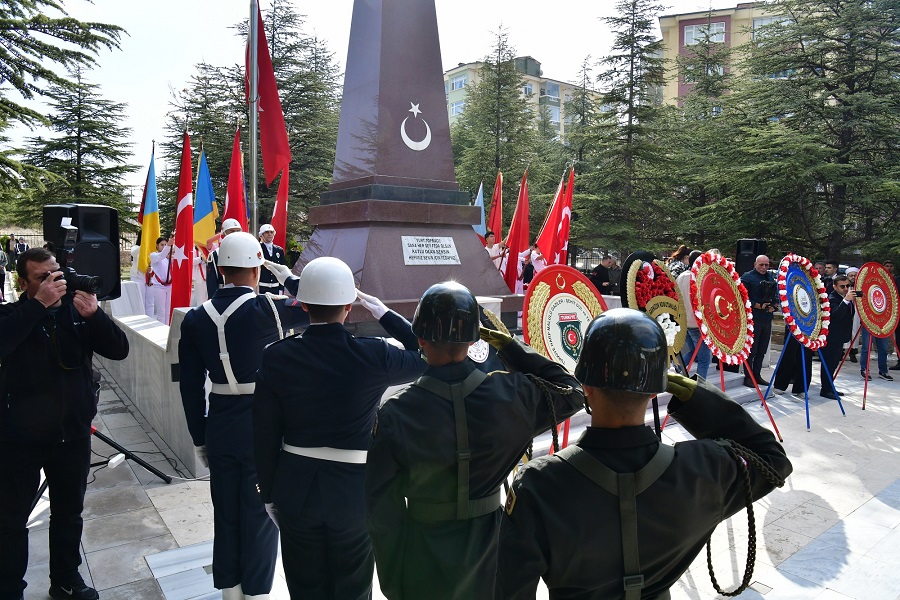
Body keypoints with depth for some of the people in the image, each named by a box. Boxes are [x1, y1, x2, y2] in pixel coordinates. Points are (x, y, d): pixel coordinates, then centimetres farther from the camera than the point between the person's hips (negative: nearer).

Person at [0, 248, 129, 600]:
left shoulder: (77, 311, -1)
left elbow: (119, 350, -9)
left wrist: (94, 314, -24)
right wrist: (39, 304, -31)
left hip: (73, 434, 3)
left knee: (69, 513, 18)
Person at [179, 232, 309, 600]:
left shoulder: (195, 319, -2)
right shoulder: (265, 309, -15)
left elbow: (190, 387, 3)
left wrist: (200, 439, 12)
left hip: (220, 428, 4)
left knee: (225, 515, 18)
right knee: (261, 515, 10)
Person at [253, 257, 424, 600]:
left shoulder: (276, 358, -12)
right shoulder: (373, 355, -18)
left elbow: (265, 436, -5)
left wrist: (269, 493, 8)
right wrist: (386, 315, 1)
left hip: (296, 488, 2)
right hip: (354, 489, -1)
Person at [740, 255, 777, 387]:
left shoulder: (771, 277, 14)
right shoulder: (747, 277, -6)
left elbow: (776, 294, 18)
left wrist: (774, 305, -1)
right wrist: (758, 306, -19)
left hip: (767, 318, 7)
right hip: (753, 318, -7)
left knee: (762, 350, 12)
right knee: (751, 349, -3)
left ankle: (757, 375, 22)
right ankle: (748, 377, 4)